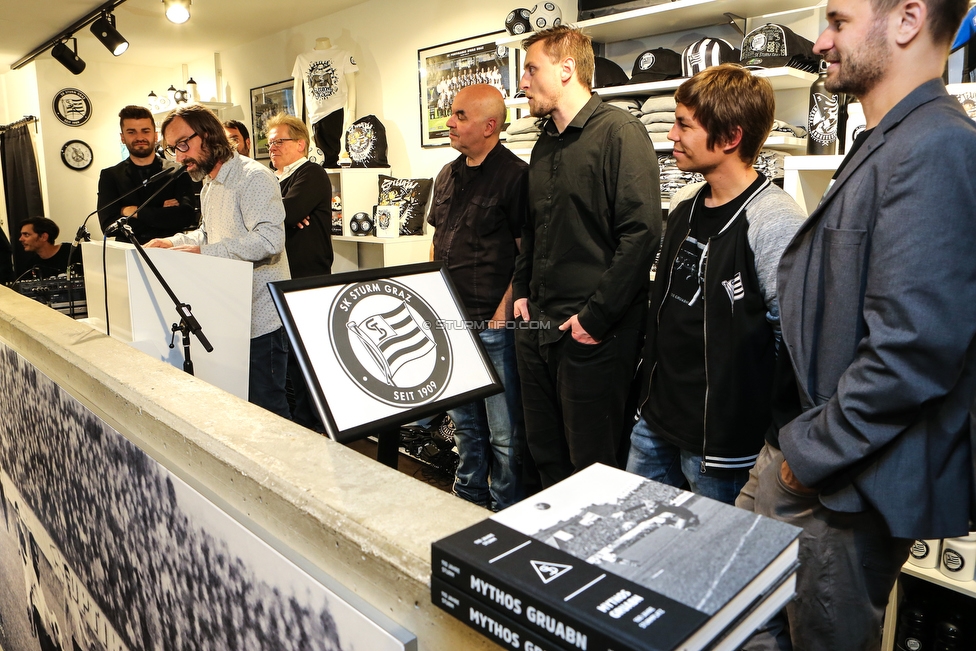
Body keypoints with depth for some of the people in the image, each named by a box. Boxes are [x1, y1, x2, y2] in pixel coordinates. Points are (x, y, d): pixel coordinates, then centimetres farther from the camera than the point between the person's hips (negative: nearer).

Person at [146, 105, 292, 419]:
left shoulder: (253, 177, -14)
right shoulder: (209, 184, 18)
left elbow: (268, 239, -26)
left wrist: (203, 252, -24)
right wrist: (174, 243, 12)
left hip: (261, 319, -9)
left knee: (266, 405, -2)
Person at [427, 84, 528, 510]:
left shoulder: (514, 175, -9)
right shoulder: (447, 175, 14)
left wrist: (504, 310, -15)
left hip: (493, 322, -7)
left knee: (504, 431, 3)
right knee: (464, 422, 20)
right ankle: (468, 498, 38)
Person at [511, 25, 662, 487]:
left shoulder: (619, 131, -9)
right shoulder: (545, 145, 16)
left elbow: (641, 230, -18)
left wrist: (596, 316, -18)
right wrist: (522, 290, 11)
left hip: (594, 330, -8)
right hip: (537, 327, 8)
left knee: (593, 465, 5)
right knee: (545, 456, 18)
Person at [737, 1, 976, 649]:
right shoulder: (881, 146, 12)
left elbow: (912, 349, -28)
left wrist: (812, 452, -16)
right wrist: (796, 439, 15)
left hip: (852, 484, -9)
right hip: (802, 452, 9)